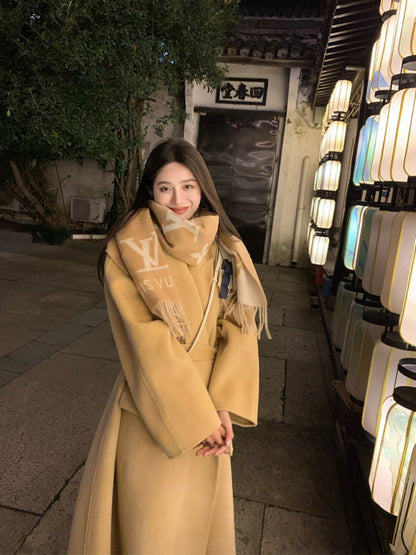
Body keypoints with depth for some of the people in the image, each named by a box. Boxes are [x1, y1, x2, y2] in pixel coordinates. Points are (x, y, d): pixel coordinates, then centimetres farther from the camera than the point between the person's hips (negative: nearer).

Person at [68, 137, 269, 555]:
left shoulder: (226, 250, -2)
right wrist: (197, 416, -17)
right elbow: (147, 340, -17)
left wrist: (224, 407, -16)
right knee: (146, 512, 15)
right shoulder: (127, 251, -12)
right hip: (150, 406, -3)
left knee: (196, 504, 23)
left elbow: (239, 329, -6)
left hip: (208, 402, 3)